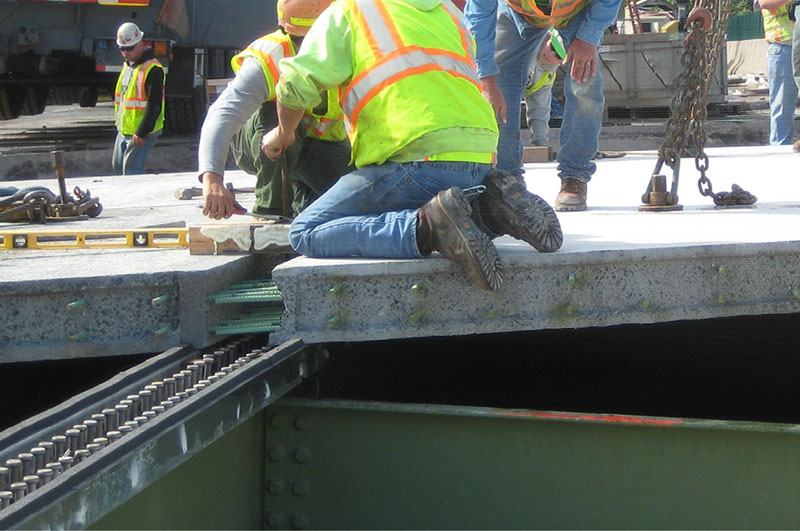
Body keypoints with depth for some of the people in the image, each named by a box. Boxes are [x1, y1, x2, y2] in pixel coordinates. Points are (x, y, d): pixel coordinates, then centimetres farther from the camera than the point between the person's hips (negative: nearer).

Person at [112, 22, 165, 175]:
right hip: (124, 131, 10)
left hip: (142, 133, -10)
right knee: (118, 167, 17)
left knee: (131, 173, -9)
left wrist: (141, 133, -22)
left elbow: (154, 106, -21)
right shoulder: (127, 65, 13)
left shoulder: (153, 69, -18)